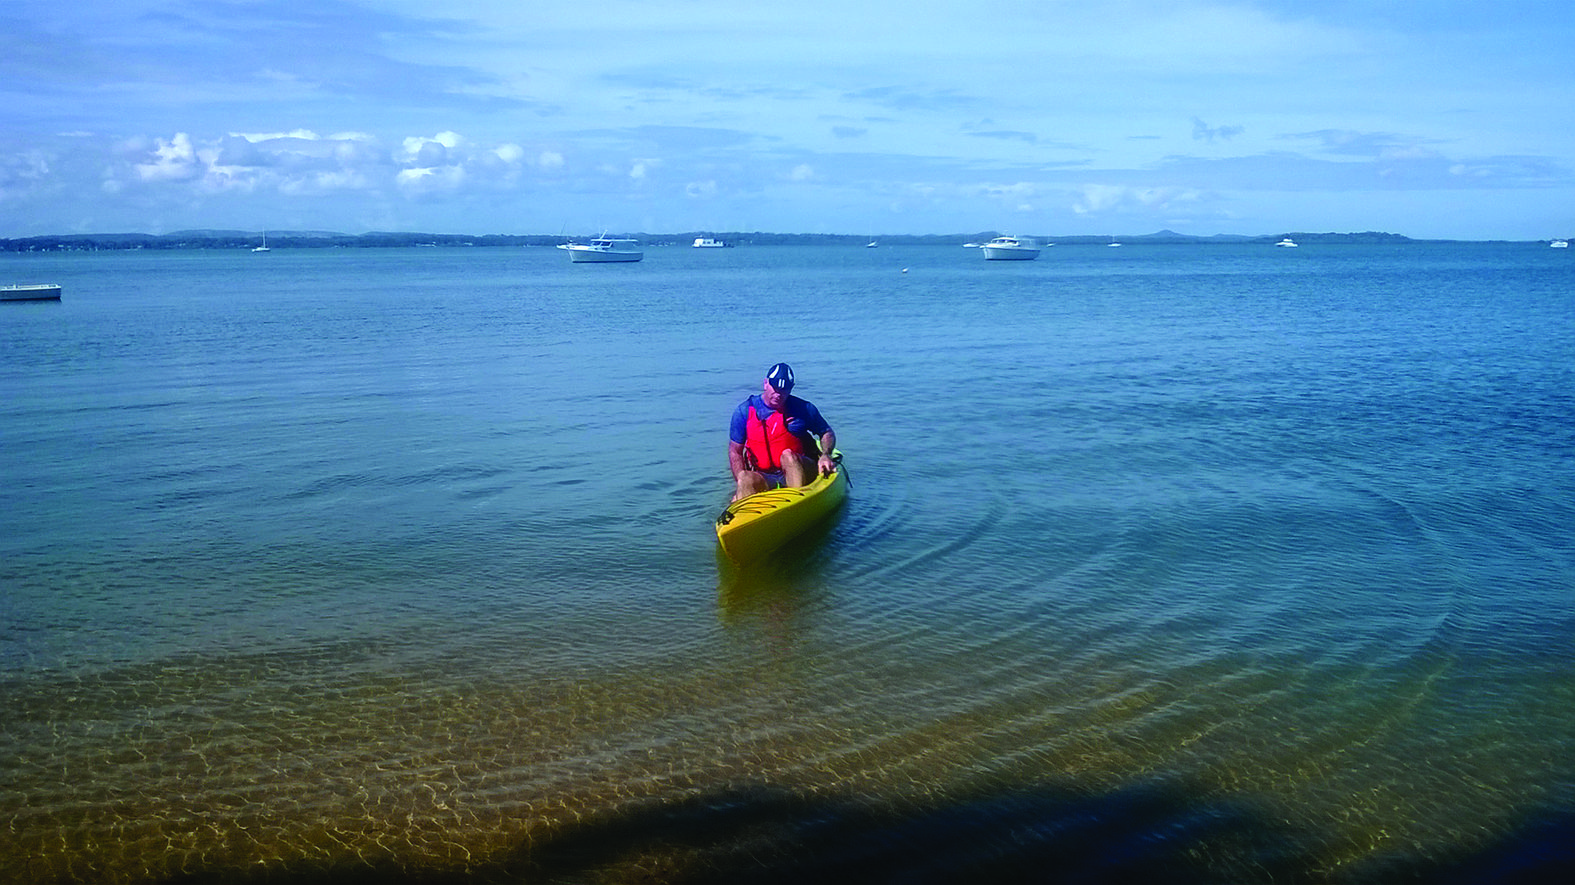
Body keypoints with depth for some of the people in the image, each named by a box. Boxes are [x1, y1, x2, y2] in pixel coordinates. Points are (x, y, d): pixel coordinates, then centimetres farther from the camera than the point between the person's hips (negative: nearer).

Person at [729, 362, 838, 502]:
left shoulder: (804, 409, 3)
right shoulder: (745, 411, 3)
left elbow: (827, 433, 14)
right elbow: (735, 451, 4)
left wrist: (825, 455, -8)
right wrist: (741, 480, -12)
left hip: (800, 472, -1)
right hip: (764, 476, 1)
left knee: (788, 455, -34)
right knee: (748, 480, -32)